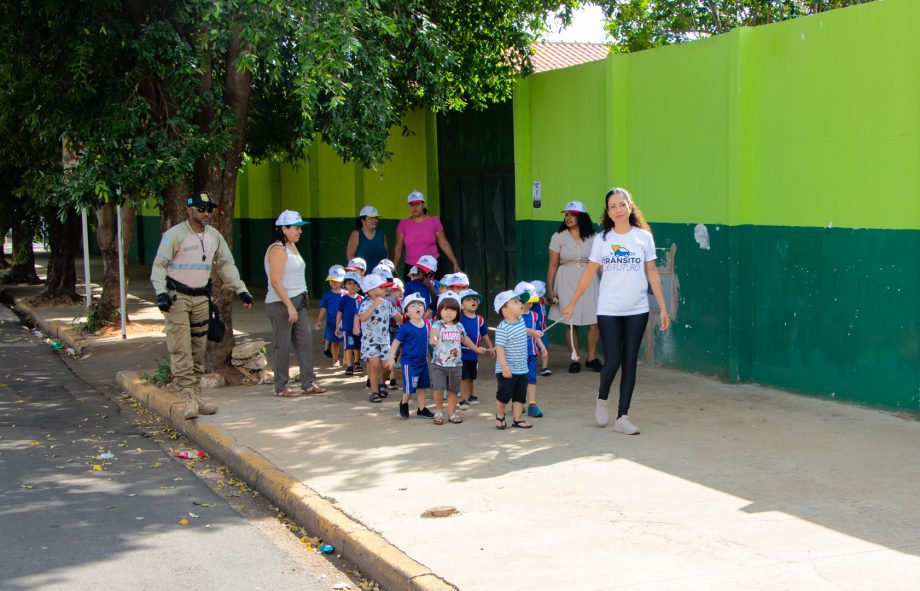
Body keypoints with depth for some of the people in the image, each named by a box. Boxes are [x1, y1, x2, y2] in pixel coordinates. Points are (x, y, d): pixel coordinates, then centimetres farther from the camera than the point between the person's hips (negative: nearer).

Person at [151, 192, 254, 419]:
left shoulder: (214, 236, 8)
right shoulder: (174, 235, -11)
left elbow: (226, 265, 16)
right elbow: (159, 265, -13)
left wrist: (241, 290, 9)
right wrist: (161, 292, -25)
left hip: (201, 297, 6)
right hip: (178, 298, -6)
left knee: (199, 350, 8)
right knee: (181, 349, -12)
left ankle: (197, 398, 14)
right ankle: (189, 399, -14)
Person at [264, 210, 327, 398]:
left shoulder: (292, 246, 15)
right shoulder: (278, 250, -14)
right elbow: (275, 281, -21)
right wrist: (289, 305, -23)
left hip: (298, 301, 9)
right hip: (281, 303, -9)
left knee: (305, 341, 6)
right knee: (282, 346, -1)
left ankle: (308, 383, 12)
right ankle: (281, 387, 7)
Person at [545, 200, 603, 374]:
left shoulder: (592, 237, 5)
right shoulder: (558, 237, 1)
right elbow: (552, 265, 1)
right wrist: (549, 290, -3)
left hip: (588, 282, 1)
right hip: (567, 283, -1)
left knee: (595, 322, -5)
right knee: (571, 323, 0)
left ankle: (592, 359, 10)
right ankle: (574, 360, 11)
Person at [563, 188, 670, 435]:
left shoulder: (644, 237, 2)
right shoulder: (602, 239, 2)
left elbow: (652, 273, 6)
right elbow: (589, 273, 7)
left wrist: (663, 308, 3)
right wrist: (572, 304, 9)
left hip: (637, 311, 1)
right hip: (608, 311, -1)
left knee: (629, 362, 2)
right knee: (613, 361, -6)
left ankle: (622, 417, 9)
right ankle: (602, 399, 24)